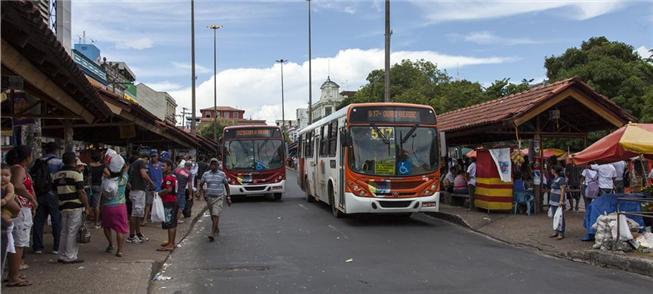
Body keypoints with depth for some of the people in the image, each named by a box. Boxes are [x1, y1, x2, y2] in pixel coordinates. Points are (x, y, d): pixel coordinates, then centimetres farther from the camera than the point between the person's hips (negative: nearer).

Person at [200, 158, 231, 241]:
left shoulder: (222, 174, -2)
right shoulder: (206, 174, 3)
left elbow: (226, 185, 5)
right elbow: (201, 184, 10)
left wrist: (228, 197, 3)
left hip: (219, 198, -3)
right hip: (209, 197, 3)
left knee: (215, 216, -15)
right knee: (213, 216, 15)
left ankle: (212, 234, -19)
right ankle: (217, 230, 38)